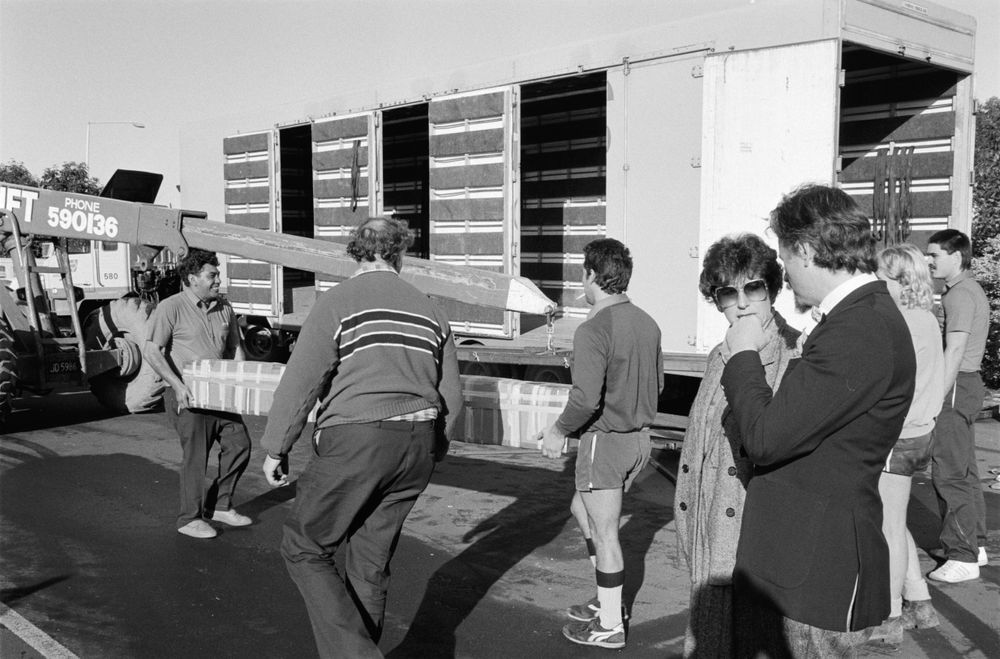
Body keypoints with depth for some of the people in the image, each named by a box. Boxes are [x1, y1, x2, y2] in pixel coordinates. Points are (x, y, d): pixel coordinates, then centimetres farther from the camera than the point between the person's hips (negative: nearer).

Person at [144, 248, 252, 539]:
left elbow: (235, 347, 19)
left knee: (239, 444, 6)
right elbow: (151, 350, -16)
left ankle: (219, 505, 22)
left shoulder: (223, 308, 10)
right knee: (195, 455, -2)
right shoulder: (171, 307, -10)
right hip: (187, 395, -7)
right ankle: (189, 519, 13)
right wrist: (177, 384, -23)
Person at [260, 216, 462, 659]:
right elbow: (451, 398, 14)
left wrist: (275, 448, 0)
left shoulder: (337, 302, -4)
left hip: (353, 441, -5)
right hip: (417, 445, 6)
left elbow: (300, 382, -10)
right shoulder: (430, 311, 12)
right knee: (371, 562, 16)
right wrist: (430, 450, 27)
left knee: (304, 548, 7)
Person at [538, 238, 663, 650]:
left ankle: (610, 625, 17)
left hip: (604, 441, -8)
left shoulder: (593, 330, -20)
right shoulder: (646, 323, 5)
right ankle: (607, 600, 31)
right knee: (582, 508, 24)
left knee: (604, 531, 4)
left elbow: (586, 397, -27)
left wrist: (559, 431, -12)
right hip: (638, 437, 9)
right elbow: (657, 385, 15)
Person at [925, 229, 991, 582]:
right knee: (965, 470, 16)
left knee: (949, 473, -7)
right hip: (967, 383, 11)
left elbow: (954, 352, -20)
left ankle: (963, 557, -3)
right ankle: (976, 545, 25)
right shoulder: (971, 289, 18)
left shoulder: (959, 294, -14)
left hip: (955, 385, -11)